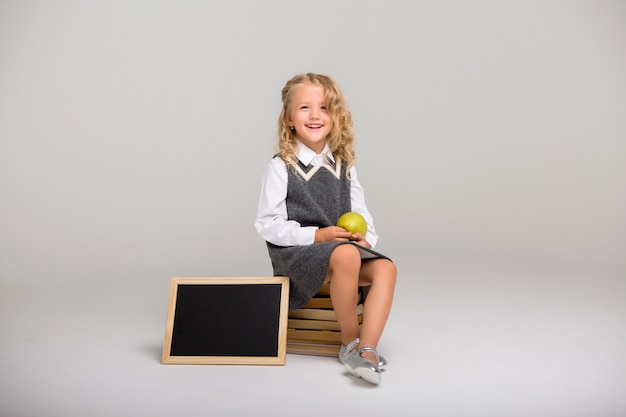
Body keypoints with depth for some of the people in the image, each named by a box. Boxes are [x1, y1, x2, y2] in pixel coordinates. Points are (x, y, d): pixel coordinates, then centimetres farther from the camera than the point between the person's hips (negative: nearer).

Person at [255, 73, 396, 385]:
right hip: (295, 254, -5)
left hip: (344, 248, 5)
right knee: (346, 255, -34)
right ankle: (350, 341, -15)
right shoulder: (280, 167, -5)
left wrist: (365, 238, -9)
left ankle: (367, 349, -27)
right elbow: (266, 225, -8)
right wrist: (316, 235, -18)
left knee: (385, 268, -22)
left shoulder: (344, 166, 10)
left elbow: (361, 212, 13)